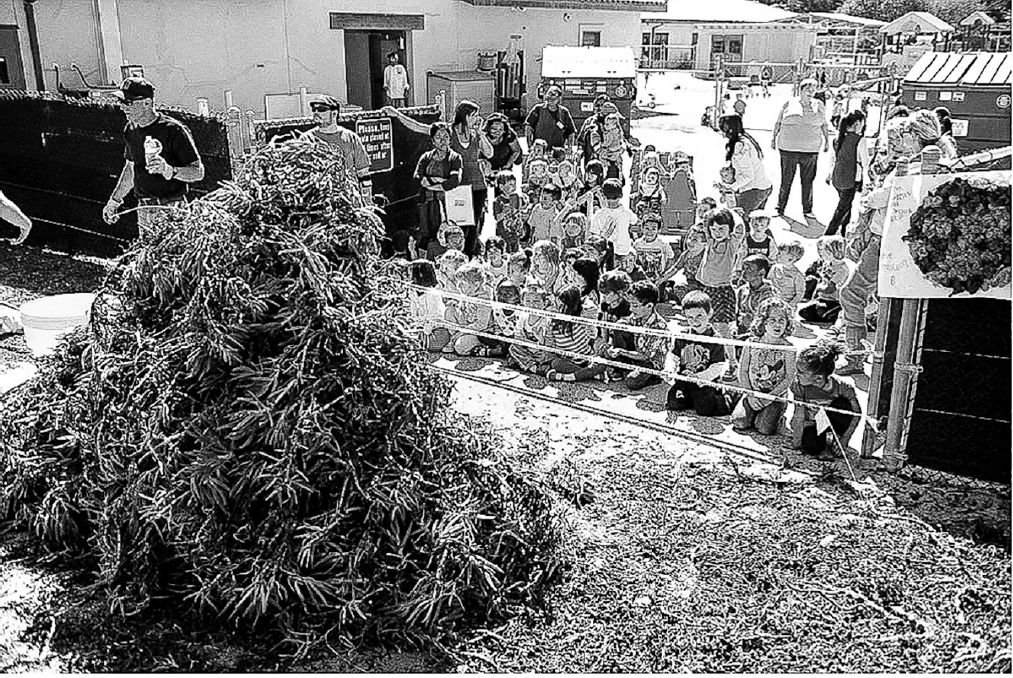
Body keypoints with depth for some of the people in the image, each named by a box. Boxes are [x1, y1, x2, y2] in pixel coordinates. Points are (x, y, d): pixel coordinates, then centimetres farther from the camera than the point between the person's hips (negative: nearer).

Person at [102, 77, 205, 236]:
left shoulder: (173, 130, -14)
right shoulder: (130, 130, 9)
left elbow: (198, 172, -14)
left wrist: (169, 170, -31)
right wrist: (114, 200, 23)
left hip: (172, 210, -7)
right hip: (143, 209, 7)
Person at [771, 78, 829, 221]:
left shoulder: (819, 107, 7)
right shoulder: (789, 104, 2)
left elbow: (824, 125, 18)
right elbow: (778, 123, 11)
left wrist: (827, 140, 19)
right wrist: (774, 138, 11)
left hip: (810, 151, 2)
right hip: (788, 149, -1)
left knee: (808, 181, 5)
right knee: (786, 180, 3)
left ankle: (807, 210, 14)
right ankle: (780, 208, 13)